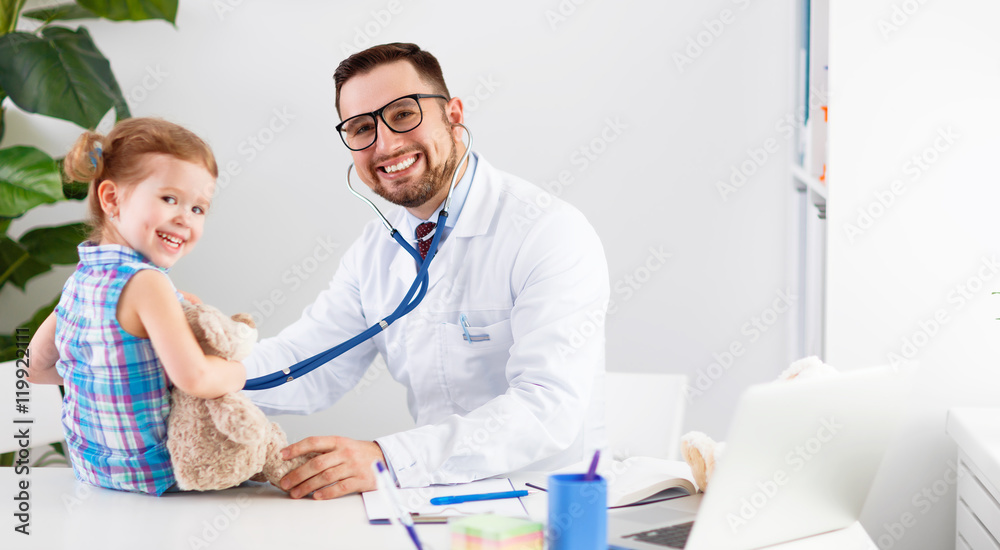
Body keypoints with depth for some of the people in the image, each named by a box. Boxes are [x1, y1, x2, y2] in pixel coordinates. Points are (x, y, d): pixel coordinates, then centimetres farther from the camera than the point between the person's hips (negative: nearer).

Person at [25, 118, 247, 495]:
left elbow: (35, 368, 11)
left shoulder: (78, 280, 0)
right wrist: (237, 371, -12)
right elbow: (195, 379, -33)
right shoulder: (145, 283, -27)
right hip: (156, 474, -8)